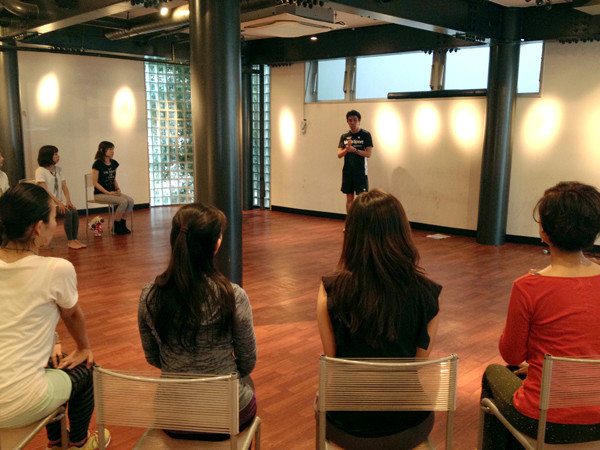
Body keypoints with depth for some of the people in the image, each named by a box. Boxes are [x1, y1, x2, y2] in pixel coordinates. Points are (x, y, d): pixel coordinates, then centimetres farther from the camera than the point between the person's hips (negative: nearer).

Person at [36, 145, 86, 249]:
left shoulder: (58, 169, 15)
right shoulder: (40, 171, -5)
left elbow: (64, 187, 9)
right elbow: (44, 191, -14)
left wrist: (68, 200, -9)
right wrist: (58, 203, -24)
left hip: (60, 202, 6)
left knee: (74, 211, -23)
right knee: (68, 213, -28)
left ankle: (75, 239, -20)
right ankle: (70, 241, -20)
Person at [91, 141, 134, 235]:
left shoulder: (114, 163, 10)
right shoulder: (97, 164, -11)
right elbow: (95, 182, -12)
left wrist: (118, 189, 0)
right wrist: (108, 192, -18)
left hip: (112, 192, 7)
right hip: (100, 194, -7)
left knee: (130, 200, -18)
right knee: (123, 201, -27)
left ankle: (121, 222, -3)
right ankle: (117, 226, -11)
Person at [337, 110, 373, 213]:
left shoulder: (365, 135, -1)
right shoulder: (344, 136, 10)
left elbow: (368, 154, -9)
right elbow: (339, 154, 3)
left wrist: (354, 150, -21)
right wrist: (347, 149, -16)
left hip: (360, 172, -4)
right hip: (347, 172, 4)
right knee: (349, 198, 8)